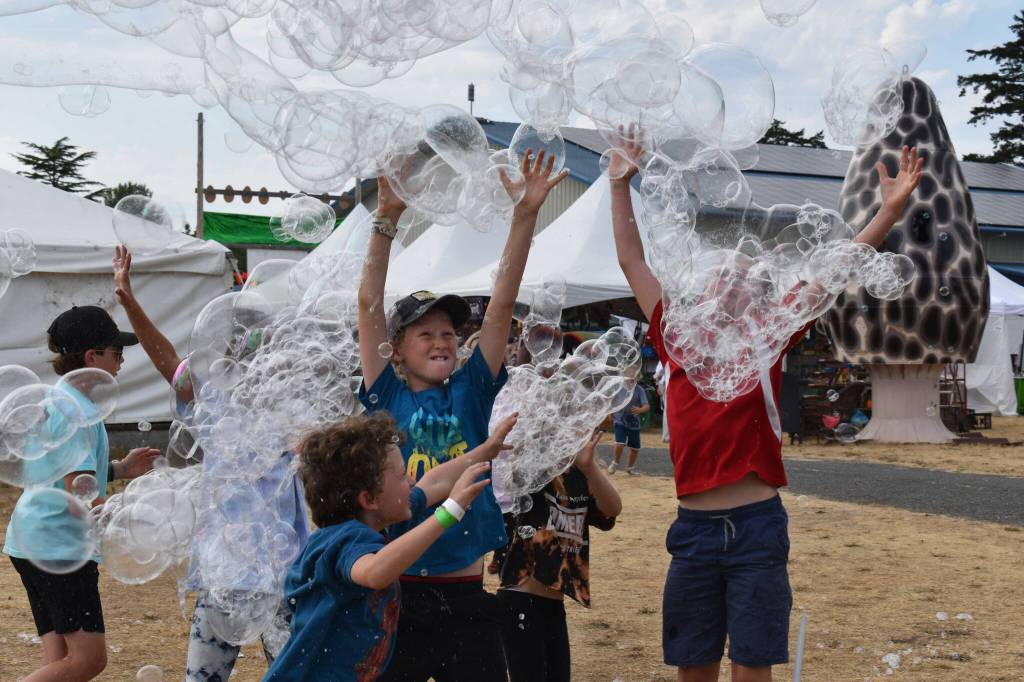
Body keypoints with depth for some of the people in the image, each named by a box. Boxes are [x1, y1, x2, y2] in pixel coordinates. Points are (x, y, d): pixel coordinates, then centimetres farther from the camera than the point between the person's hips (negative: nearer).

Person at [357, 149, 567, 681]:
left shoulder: (470, 392, 7)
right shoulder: (386, 397, 1)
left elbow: (502, 303, 1)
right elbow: (370, 303, -7)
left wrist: (525, 214, -6)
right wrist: (387, 217, -15)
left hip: (465, 596, 3)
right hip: (397, 597, -2)